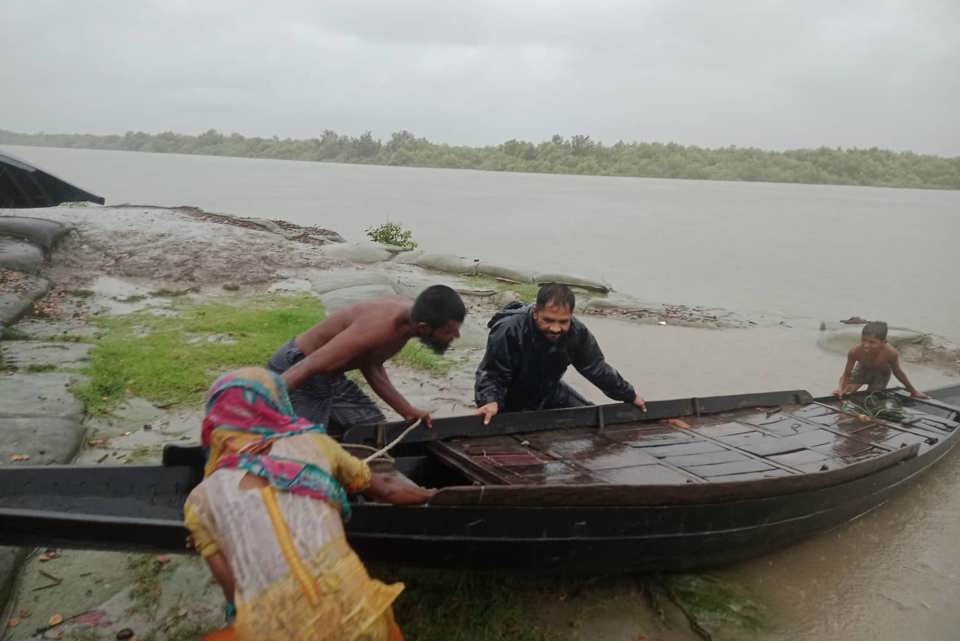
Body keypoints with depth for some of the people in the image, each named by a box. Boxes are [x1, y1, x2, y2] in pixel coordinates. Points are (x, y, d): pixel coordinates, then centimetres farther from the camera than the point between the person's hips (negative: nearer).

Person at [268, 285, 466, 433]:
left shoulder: (407, 311, -6)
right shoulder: (379, 328, -34)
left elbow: (371, 365, 9)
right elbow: (306, 368, -36)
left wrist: (407, 410, 4)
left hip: (331, 377, 9)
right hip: (293, 373, -9)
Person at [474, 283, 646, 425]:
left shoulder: (577, 332, -18)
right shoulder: (508, 332, -35)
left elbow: (596, 369, -2)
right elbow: (491, 375, -29)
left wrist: (629, 395, 5)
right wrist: (490, 402, -50)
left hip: (548, 393, 5)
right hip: (510, 400, -5)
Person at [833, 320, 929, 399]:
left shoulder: (891, 353, -40)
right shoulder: (855, 351, -38)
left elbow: (897, 372, -17)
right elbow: (846, 374, -24)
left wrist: (912, 390, -3)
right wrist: (840, 388, -46)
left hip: (881, 374, -1)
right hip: (862, 370, 1)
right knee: (843, 394, -11)